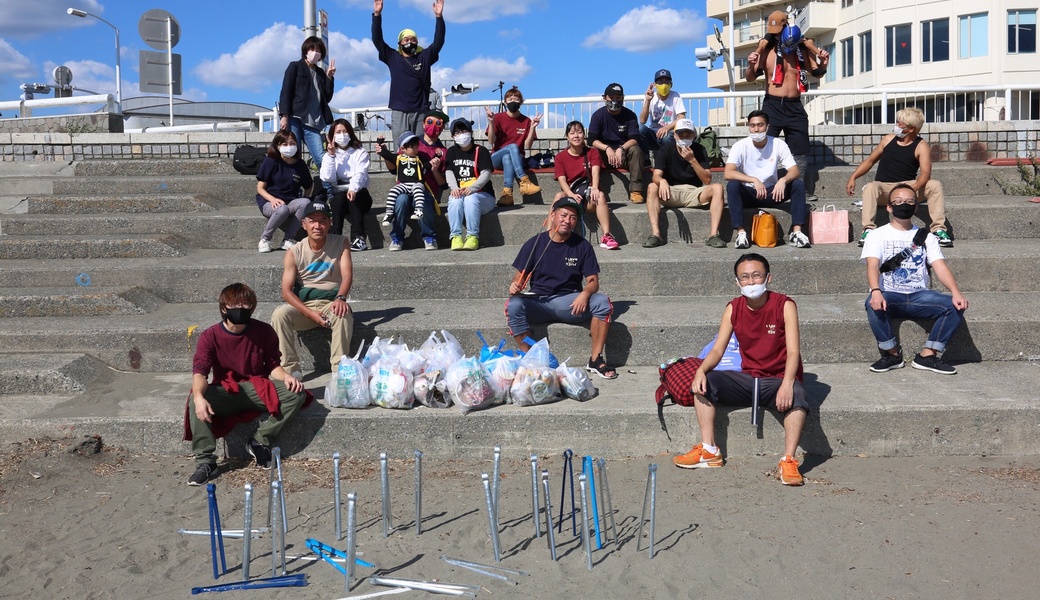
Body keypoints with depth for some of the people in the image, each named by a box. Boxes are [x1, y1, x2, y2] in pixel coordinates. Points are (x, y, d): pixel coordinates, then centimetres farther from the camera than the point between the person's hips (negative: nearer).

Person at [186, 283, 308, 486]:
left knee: (296, 393, -23)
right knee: (194, 401, -32)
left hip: (257, 389, 2)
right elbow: (200, 370, -19)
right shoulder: (210, 337, -7)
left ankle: (260, 442, -12)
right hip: (225, 393, -2)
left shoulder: (264, 331, -1)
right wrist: (199, 396, -40)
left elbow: (272, 365, 4)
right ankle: (205, 461, -24)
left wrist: (286, 376, -20)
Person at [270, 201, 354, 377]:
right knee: (279, 314, -28)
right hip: (303, 306, 1)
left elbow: (347, 275, -13)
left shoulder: (340, 243, 0)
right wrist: (311, 314, -22)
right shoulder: (294, 253, -1)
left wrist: (340, 298, -36)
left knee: (343, 313, -36)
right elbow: (286, 291, -7)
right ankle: (289, 368, -23)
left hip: (331, 303, -1)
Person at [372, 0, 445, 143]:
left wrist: (439, 17, -7)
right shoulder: (393, 57, 11)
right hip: (399, 111, 0)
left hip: (421, 111, 0)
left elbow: (438, 42, 2)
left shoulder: (424, 57, 11)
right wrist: (377, 15, -4)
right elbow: (377, 39, 5)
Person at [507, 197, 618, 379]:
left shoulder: (582, 246, 5)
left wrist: (585, 293, -22)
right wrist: (514, 287, -19)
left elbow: (593, 281, 2)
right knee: (514, 305, -31)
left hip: (571, 303, 1)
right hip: (538, 302, 0)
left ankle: (596, 360, -16)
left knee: (602, 302, -26)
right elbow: (520, 278, 6)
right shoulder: (534, 243, 4)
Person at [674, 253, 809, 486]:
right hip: (748, 379, 4)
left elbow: (793, 351, -18)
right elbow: (718, 350, -2)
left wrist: (787, 383, -37)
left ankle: (788, 461, -30)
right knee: (703, 383, -16)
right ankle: (709, 452, -12)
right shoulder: (733, 309, 2)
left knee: (797, 396, -37)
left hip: (778, 380, -4)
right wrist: (701, 370, -25)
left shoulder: (784, 305, -9)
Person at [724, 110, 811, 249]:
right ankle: (741, 232, -33)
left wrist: (783, 180, -35)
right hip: (748, 194, -2)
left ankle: (796, 232, -24)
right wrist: (754, 180, -37)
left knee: (798, 184, -21)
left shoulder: (778, 144, -6)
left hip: (772, 192, 2)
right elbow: (728, 173, -25)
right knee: (732, 185, -32)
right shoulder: (740, 146, -11)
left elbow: (794, 171, -11)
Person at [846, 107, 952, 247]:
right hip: (884, 188, 1)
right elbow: (870, 160, 17)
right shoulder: (889, 139, 9)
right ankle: (868, 229, -42)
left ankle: (939, 229, -25)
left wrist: (916, 186, -35)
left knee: (935, 185, -24)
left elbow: (925, 172, -14)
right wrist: (853, 177, 3)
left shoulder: (921, 146, 0)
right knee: (870, 187, -33)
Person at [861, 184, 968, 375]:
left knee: (955, 305, -22)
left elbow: (940, 266, 1)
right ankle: (892, 354, -14)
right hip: (889, 295, -3)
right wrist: (875, 291, -32)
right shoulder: (877, 235, 7)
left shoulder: (926, 237, 16)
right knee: (873, 305, -37)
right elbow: (872, 266, -11)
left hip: (919, 296, 3)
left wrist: (956, 292, -18)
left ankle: (927, 355, -12)